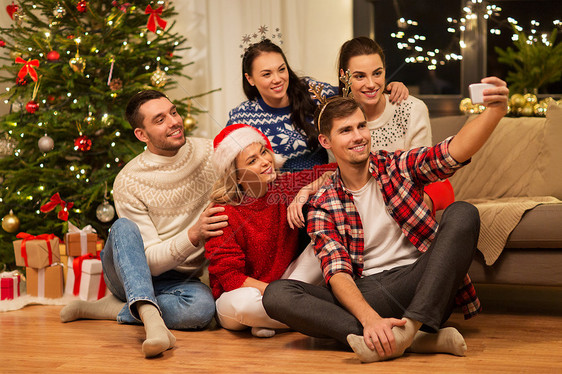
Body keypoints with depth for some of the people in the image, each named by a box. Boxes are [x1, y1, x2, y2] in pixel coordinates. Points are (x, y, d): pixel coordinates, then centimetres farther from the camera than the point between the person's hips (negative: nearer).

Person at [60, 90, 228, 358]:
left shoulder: (211, 153, -6)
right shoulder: (128, 182, -15)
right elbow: (150, 259, -18)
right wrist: (193, 236, -35)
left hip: (179, 281, 2)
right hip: (128, 272, -2)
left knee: (203, 306, -35)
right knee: (124, 226, -35)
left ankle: (110, 309, -18)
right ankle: (151, 316, -53)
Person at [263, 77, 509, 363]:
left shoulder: (398, 167, 7)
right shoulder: (323, 205, 5)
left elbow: (455, 151, -11)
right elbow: (337, 273, -8)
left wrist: (495, 111, -31)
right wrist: (370, 319, -28)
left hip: (417, 282, 0)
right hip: (365, 294, 0)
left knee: (462, 213, -21)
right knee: (276, 294, -24)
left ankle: (408, 327, -35)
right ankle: (415, 339, -35)